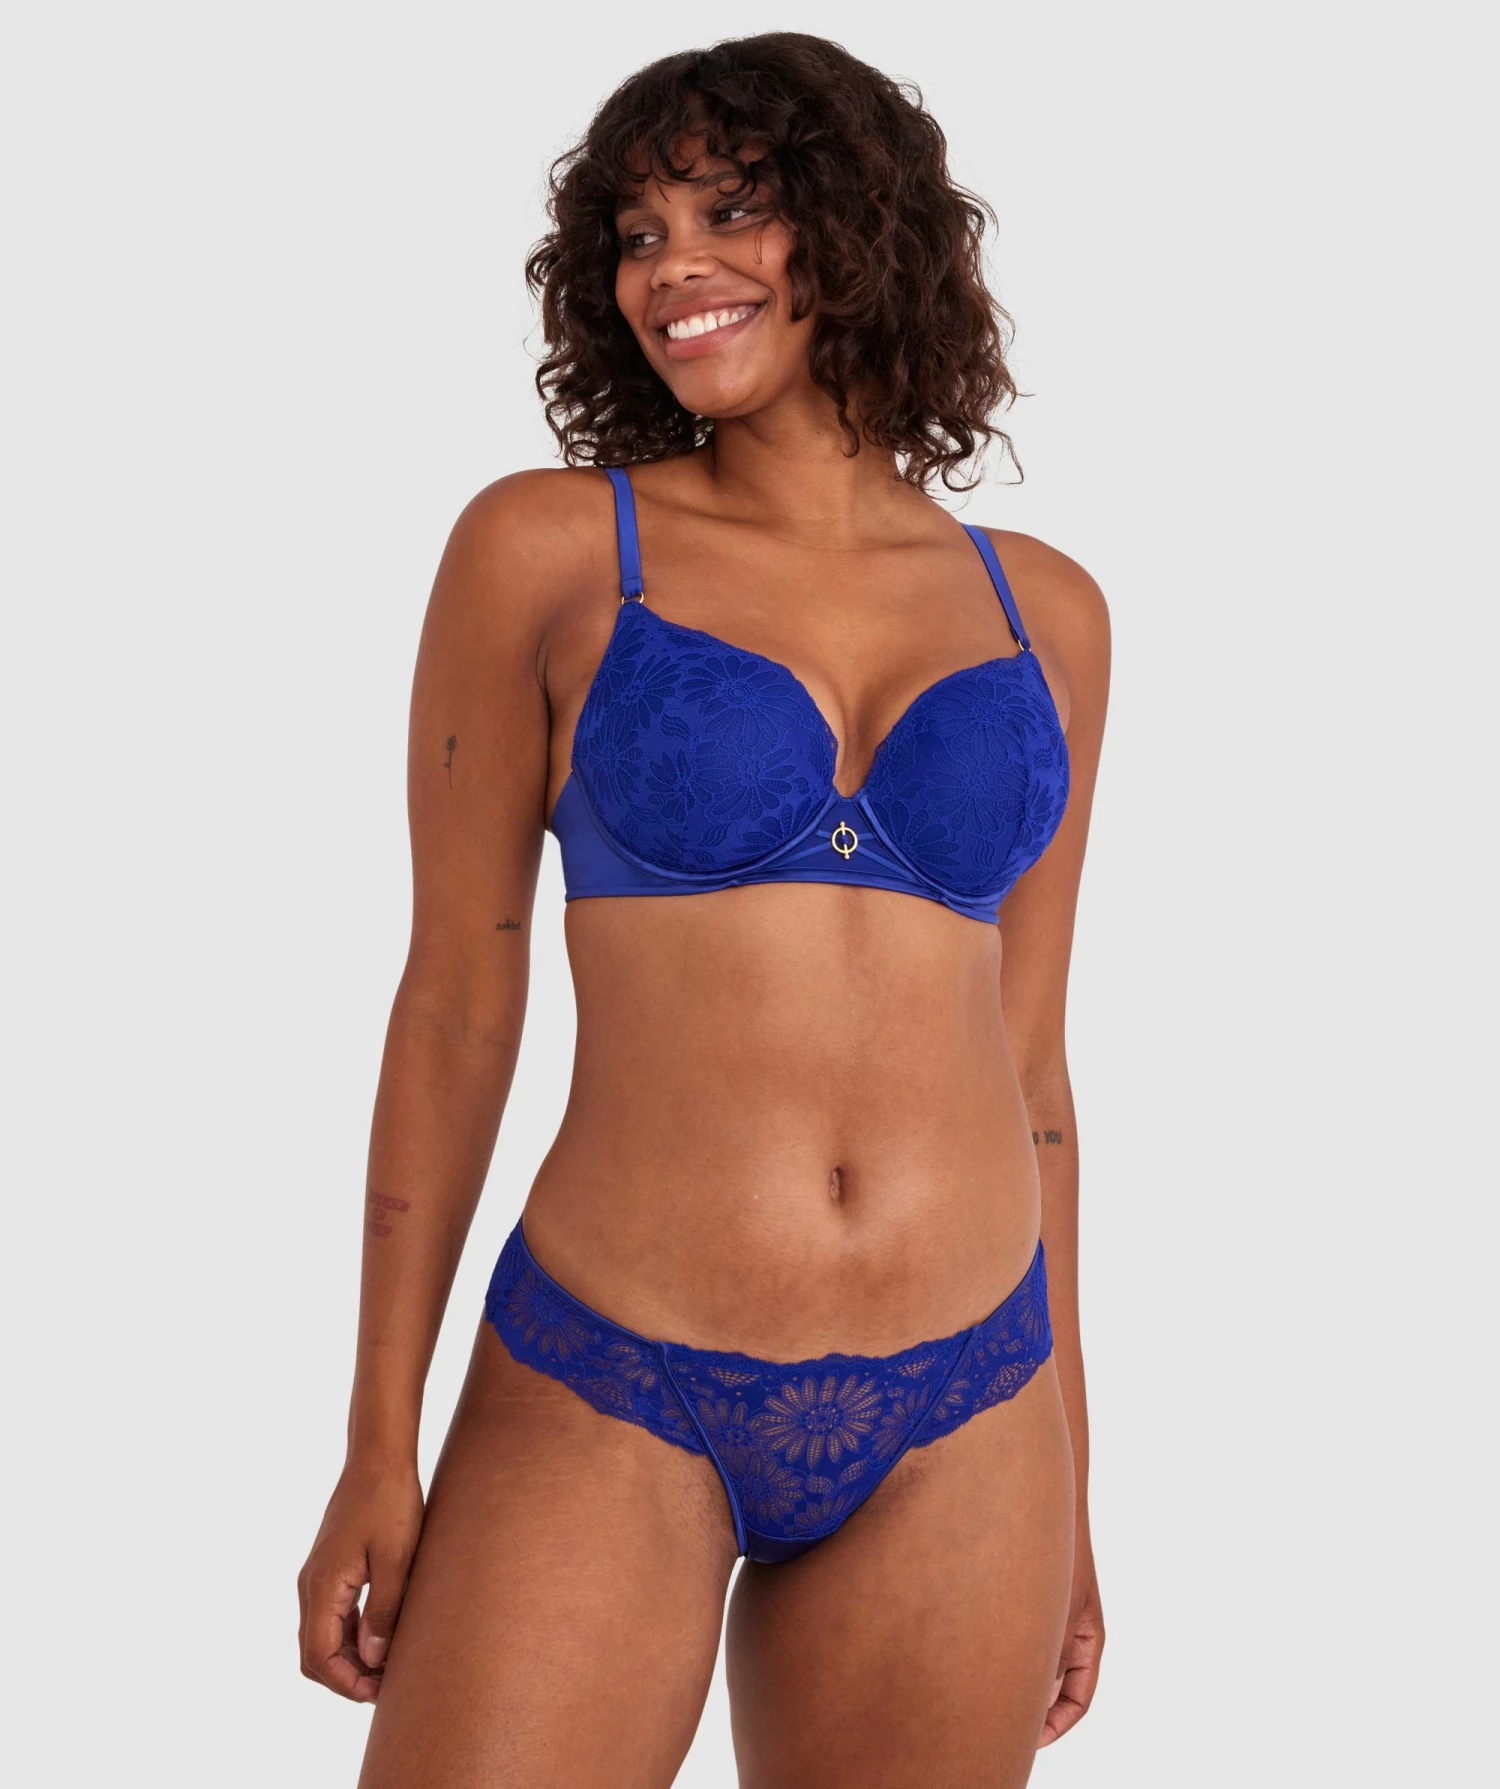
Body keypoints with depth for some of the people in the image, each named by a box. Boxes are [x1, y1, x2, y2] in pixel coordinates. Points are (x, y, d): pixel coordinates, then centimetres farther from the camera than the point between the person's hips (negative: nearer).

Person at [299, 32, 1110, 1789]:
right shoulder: (545, 548, -1)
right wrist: (379, 1446, -1)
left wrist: (1065, 1483, 13)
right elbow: (456, 1000, 1)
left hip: (955, 1426, 3)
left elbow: (1023, 1056, 12)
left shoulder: (1044, 613, 7)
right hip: (607, 1411, -2)